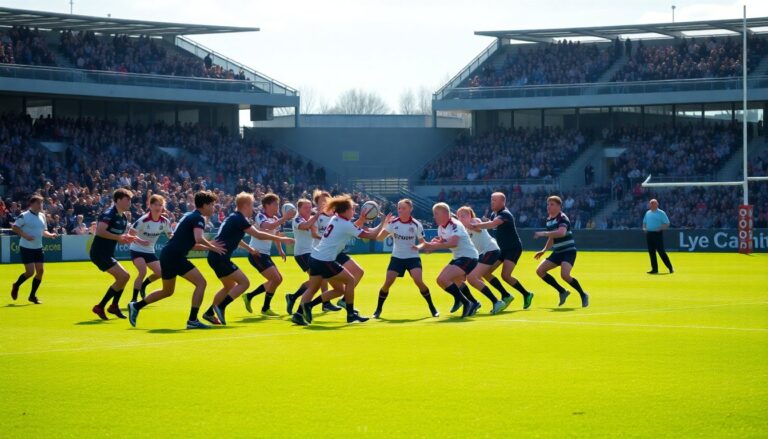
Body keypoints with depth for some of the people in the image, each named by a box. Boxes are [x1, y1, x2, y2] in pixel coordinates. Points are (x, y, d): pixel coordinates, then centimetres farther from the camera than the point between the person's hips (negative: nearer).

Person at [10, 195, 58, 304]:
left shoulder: (42, 216, 9)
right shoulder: (24, 216, -12)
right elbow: (14, 227, -11)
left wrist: (50, 235, -3)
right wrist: (25, 235, -22)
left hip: (38, 248, 7)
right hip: (26, 248, -6)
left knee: (40, 271, 1)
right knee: (30, 272, -10)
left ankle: (32, 295, 15)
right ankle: (16, 286, 19)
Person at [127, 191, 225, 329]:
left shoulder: (191, 217, 22)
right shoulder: (198, 218, -8)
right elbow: (199, 239, -25)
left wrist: (210, 246, 20)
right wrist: (212, 247, -9)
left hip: (167, 255, 10)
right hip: (175, 256, -10)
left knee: (167, 291, 23)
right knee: (201, 282, -9)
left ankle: (136, 306, 28)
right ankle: (192, 320, -12)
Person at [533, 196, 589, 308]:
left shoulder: (562, 218, -15)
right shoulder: (549, 220, 11)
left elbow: (561, 232, -36)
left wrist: (544, 233, -37)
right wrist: (544, 250, 23)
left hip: (568, 251, -9)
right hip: (557, 252, 9)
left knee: (564, 274, -29)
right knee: (540, 271, 1)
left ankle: (583, 295, -7)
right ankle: (562, 292, 12)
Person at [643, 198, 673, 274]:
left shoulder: (661, 213, -3)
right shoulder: (648, 213, 14)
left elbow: (667, 224, -5)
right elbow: (644, 222, 26)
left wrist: (660, 228, -20)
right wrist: (644, 228, 5)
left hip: (658, 233, -6)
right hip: (649, 233, 6)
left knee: (661, 251, -10)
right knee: (651, 252, 5)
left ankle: (670, 267, -4)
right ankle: (654, 269, 10)